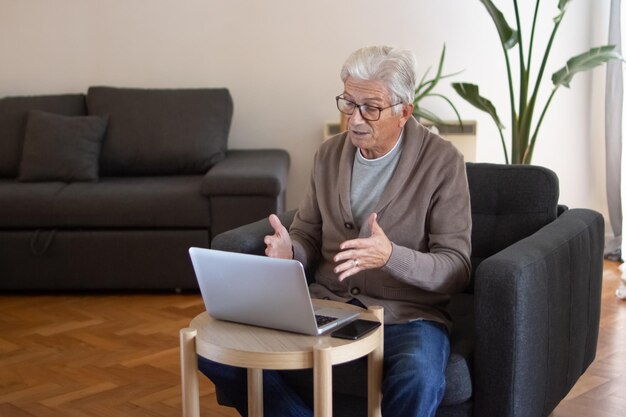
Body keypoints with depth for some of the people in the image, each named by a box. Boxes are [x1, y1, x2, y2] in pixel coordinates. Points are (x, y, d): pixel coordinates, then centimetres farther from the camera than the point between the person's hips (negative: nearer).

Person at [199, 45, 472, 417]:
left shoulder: (442, 162, -8)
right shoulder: (330, 154, 7)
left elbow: (456, 270, -10)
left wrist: (390, 256, -29)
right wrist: (289, 250, -11)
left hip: (405, 314, -4)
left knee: (418, 377, -38)